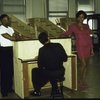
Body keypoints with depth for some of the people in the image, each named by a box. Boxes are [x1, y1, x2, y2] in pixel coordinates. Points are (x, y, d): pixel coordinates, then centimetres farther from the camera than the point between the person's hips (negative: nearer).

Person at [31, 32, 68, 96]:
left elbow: (40, 66, -6)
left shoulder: (42, 50, -13)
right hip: (60, 73, 4)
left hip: (49, 74, -3)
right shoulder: (58, 45, -6)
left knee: (34, 71, 22)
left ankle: (37, 91, 28)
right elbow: (65, 59, 3)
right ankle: (55, 89, 41)